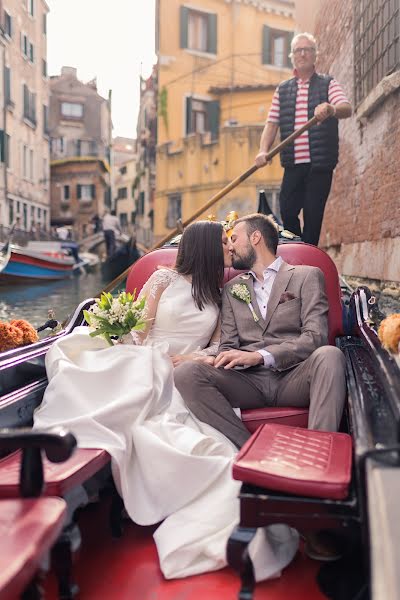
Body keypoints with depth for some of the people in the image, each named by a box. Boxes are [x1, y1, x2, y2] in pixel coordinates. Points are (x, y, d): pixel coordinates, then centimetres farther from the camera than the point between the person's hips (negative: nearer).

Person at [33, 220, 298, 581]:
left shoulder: (219, 294, 19)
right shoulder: (164, 280, 7)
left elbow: (217, 346, 12)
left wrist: (198, 359, -8)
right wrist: (170, 359, -9)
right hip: (146, 371, -2)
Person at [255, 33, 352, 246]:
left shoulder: (328, 84, 6)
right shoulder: (282, 89, 15)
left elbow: (347, 109, -12)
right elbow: (272, 123, 9)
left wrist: (331, 109, -36)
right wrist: (263, 150, -10)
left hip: (320, 164, -3)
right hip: (293, 164, 3)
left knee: (313, 216, -3)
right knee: (287, 212, 0)